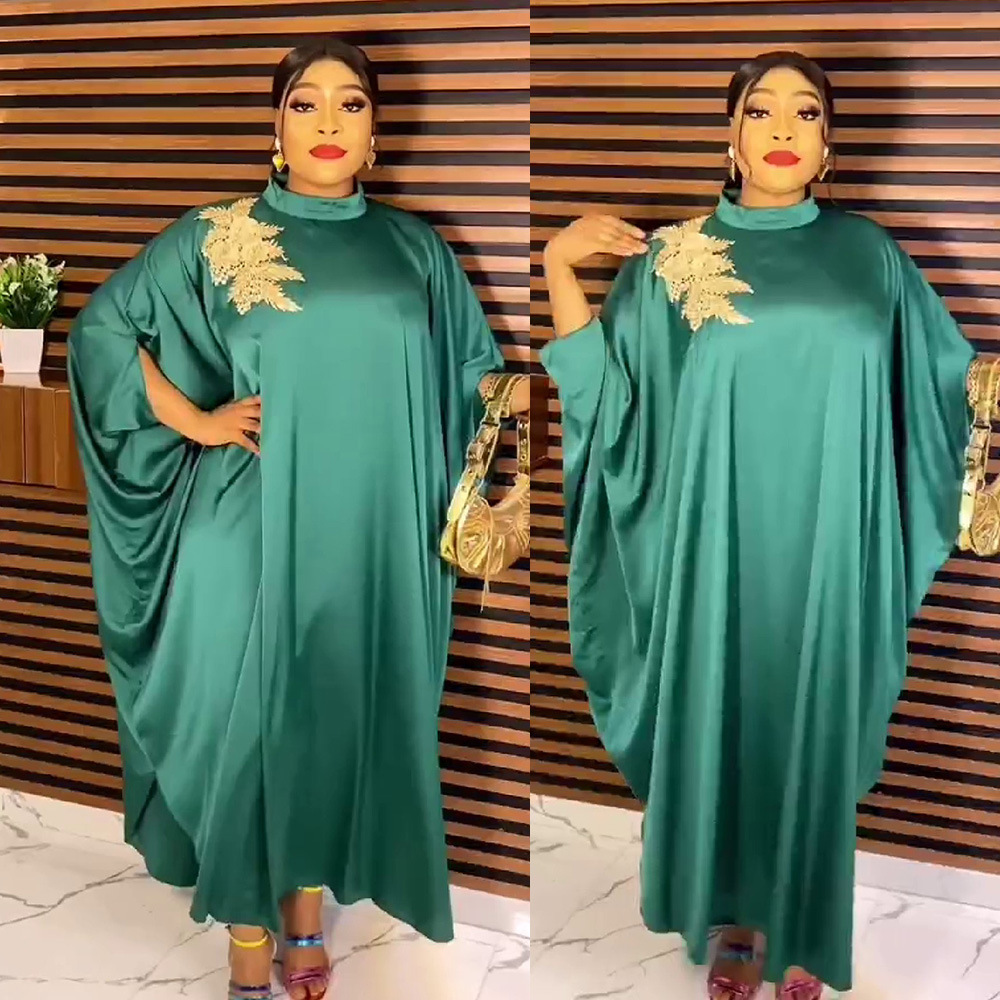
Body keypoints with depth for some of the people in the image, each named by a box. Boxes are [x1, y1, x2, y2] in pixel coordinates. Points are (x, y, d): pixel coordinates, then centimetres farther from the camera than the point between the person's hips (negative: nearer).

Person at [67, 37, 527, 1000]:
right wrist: (191, 419, -6)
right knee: (250, 713, 2)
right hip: (256, 523, -2)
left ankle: (309, 910, 30)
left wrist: (524, 389, -6)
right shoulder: (216, 237, 2)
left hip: (372, 530, 3)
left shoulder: (413, 247, 9)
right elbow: (101, 327, 3)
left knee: (347, 709, 10)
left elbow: (472, 372, 14)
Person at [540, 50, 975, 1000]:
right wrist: (558, 268, -10)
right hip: (717, 540, -1)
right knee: (721, 718, 7)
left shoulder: (867, 253, 7)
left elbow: (944, 374, 15)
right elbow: (603, 392, -3)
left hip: (827, 545, 1)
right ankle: (735, 920, 26)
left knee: (813, 722, 9)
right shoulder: (671, 256, 3)